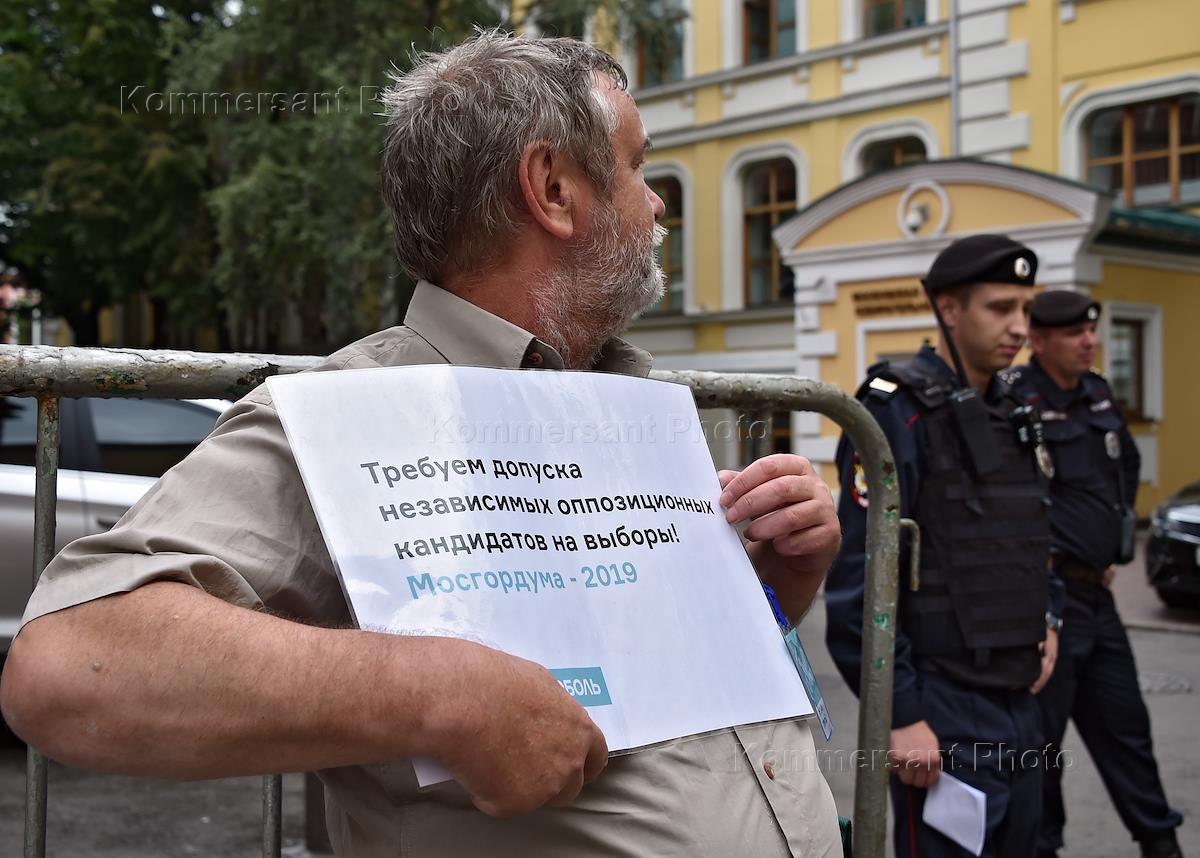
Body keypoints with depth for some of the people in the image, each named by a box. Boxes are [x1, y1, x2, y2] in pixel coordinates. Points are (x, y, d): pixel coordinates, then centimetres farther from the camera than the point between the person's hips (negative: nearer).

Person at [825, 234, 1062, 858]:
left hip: (1018, 704, 8)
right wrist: (900, 715, -20)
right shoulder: (897, 411, -13)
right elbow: (858, 578, -19)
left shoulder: (1010, 414, 13)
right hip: (943, 712, -8)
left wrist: (1044, 623, 12)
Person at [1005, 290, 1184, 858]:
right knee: (1042, 730, 4)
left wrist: (1119, 536, 18)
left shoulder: (1097, 395, 9)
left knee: (1124, 723, 17)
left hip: (1096, 591, 8)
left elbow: (1127, 464, 26)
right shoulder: (1013, 402, -17)